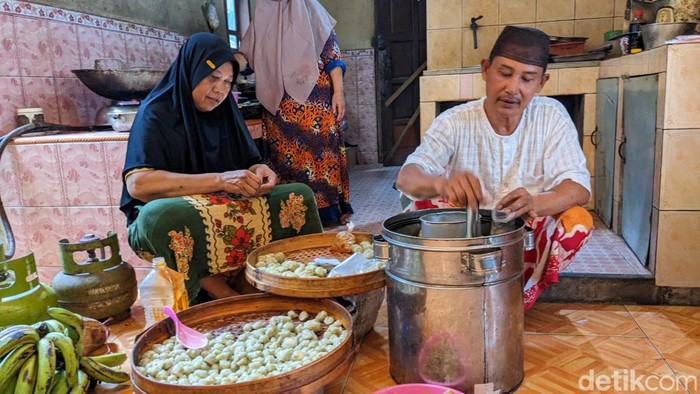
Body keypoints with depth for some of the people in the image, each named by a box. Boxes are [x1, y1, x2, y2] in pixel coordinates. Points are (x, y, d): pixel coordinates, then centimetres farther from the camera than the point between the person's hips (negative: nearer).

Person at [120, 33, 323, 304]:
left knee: (299, 196, -12)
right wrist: (220, 180, -25)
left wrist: (259, 171, -13)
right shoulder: (156, 113, -6)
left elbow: (249, 162, 13)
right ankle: (227, 298, -22)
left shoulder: (224, 112, 11)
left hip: (231, 208, 5)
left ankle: (245, 283, -24)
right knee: (160, 216, -39)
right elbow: (137, 183, -20)